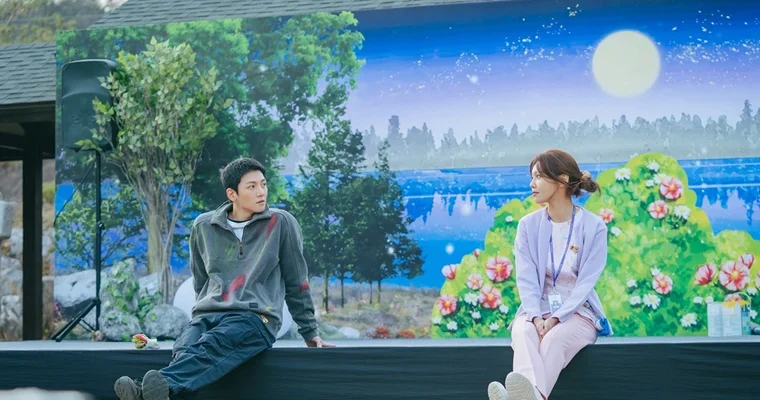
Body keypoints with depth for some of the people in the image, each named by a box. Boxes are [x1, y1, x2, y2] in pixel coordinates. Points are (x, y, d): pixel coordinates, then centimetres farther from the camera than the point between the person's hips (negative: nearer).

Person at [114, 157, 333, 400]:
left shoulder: (281, 223, 4)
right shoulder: (204, 226, 12)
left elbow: (296, 282, 10)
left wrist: (309, 333, 12)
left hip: (256, 318, -3)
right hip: (208, 315, 4)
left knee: (211, 345, -36)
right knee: (184, 350, -31)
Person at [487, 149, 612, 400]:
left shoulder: (594, 227, -4)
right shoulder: (528, 225, 4)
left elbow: (586, 282, -9)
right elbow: (526, 279, -4)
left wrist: (556, 318, -21)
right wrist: (535, 316, -22)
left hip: (577, 312, -2)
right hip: (537, 311, 2)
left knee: (554, 338, -37)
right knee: (524, 333, -35)